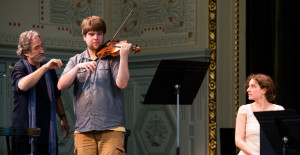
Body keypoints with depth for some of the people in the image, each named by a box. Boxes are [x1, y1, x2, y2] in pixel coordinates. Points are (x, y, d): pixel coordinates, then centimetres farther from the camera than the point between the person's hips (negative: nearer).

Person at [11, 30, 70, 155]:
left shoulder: (49, 68, 13)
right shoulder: (20, 67, -5)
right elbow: (22, 85, -29)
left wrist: (63, 117, 16)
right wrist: (45, 67, -33)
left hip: (48, 130, 5)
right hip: (25, 131, -5)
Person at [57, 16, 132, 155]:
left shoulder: (112, 57, 8)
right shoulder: (76, 60, 17)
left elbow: (122, 84, -8)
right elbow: (61, 85, 3)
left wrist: (124, 56, -17)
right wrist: (78, 67, -10)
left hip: (110, 128, -2)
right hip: (83, 129, 3)